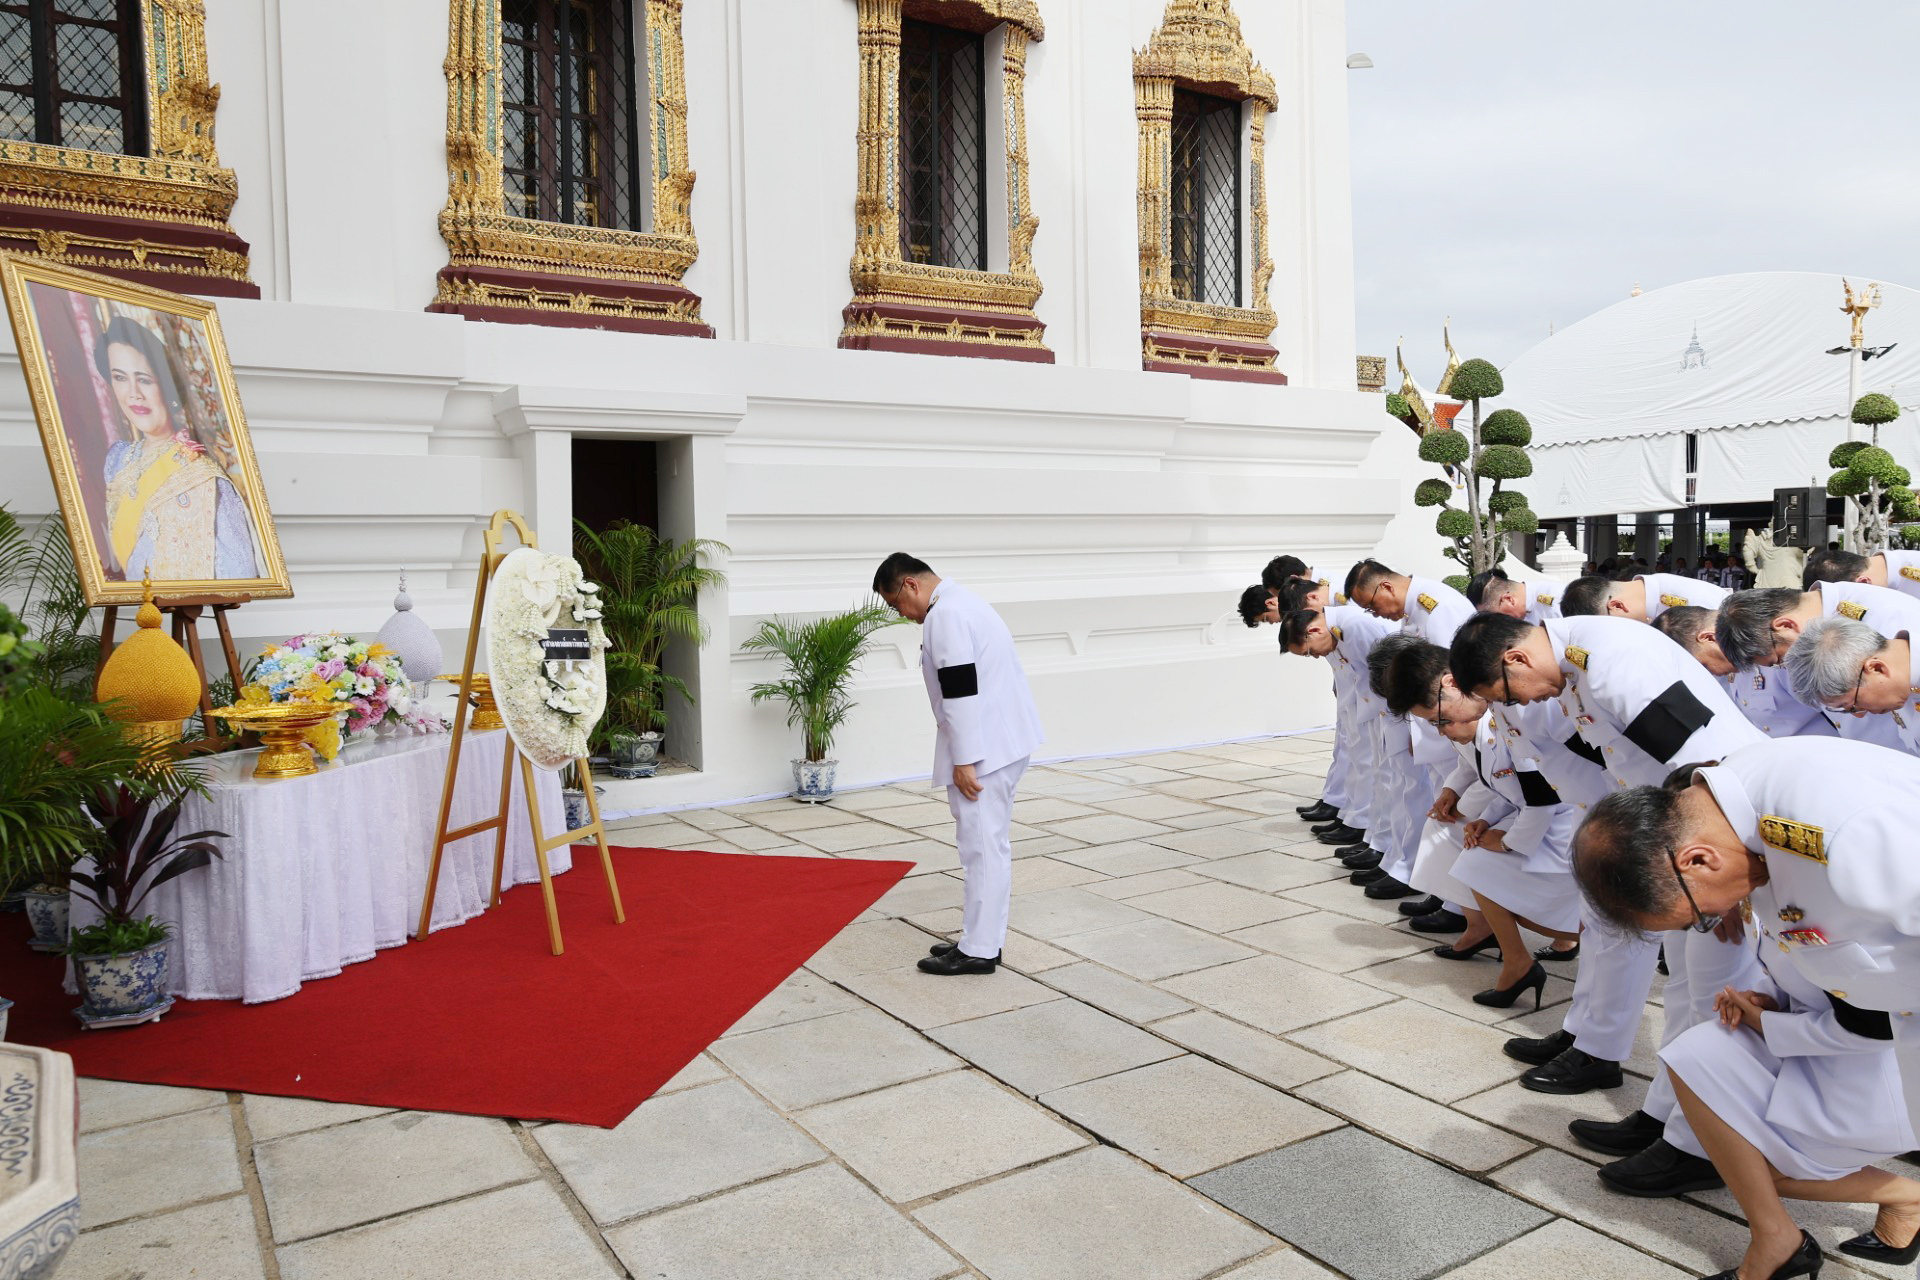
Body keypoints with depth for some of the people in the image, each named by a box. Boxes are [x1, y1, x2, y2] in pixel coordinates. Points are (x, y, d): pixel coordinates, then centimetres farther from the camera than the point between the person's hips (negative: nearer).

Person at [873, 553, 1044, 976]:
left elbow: (961, 692, -22)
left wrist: (963, 761, -19)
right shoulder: (962, 601, 17)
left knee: (983, 845, -4)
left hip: (985, 746, -11)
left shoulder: (945, 615, -16)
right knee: (991, 843, 15)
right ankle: (984, 937, 25)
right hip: (1005, 739, 11)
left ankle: (978, 950, 4)